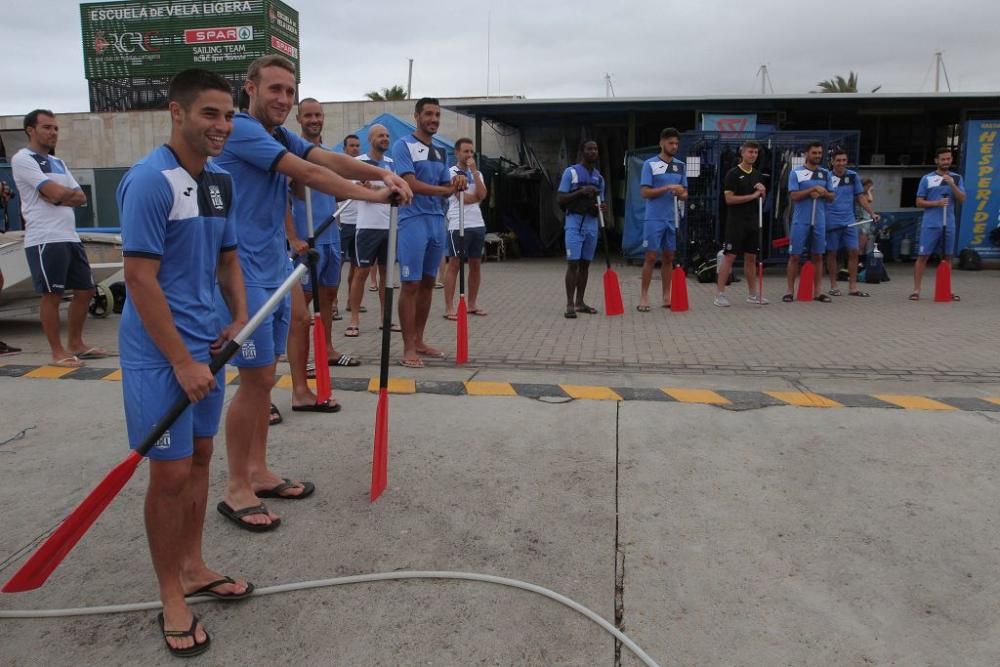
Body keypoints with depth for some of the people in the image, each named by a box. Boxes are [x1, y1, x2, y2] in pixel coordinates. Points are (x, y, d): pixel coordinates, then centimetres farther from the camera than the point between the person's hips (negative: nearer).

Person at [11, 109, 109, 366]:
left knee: (85, 290, 11)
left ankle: (75, 344, 24)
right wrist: (70, 192, 5)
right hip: (45, 239, -8)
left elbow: (81, 198, 12)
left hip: (70, 237, 8)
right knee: (52, 295, -3)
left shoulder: (58, 163, 21)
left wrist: (60, 195, -6)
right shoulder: (23, 159, -5)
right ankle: (58, 352, 7)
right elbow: (56, 193, -15)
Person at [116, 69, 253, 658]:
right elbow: (140, 277, -19)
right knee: (171, 473, 1)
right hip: (161, 355, -7)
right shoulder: (150, 181, -17)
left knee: (200, 458, 16)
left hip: (207, 345, 8)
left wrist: (240, 318, 3)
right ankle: (171, 595, 18)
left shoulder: (221, 180, 8)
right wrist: (182, 361, -19)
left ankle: (193, 567, 33)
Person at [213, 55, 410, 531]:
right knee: (255, 380, -6)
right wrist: (375, 196, -20)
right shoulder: (241, 130, -13)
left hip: (274, 271, 9)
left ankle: (258, 473, 25)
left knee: (264, 378, 13)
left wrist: (381, 173, -19)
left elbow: (330, 160, -2)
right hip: (244, 273, -9)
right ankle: (236, 490, 7)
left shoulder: (282, 137, 14)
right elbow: (310, 174, -21)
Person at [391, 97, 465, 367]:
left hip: (437, 221, 7)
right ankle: (408, 348, -1)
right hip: (413, 221, -7)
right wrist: (446, 189, -17)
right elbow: (412, 184, -15)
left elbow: (445, 189, 15)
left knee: (428, 283, 10)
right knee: (411, 284, -6)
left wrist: (456, 184, -7)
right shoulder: (403, 145, -4)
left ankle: (419, 340, 20)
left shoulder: (441, 151, 17)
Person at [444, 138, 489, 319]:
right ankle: (449, 308, -4)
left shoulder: (477, 173, 16)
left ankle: (471, 304, 18)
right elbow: (463, 197, -14)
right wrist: (477, 196, 3)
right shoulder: (451, 172, -3)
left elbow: (482, 194, -4)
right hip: (459, 226, -7)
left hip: (478, 225, 7)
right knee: (454, 265, -6)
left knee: (476, 264, 9)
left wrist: (474, 171, -5)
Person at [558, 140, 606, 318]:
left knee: (585, 264, 8)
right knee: (573, 263, -10)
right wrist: (580, 192, -20)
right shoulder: (571, 172, -3)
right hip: (574, 223, -5)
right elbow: (560, 199, -8)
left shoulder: (599, 177, 13)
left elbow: (599, 201, 17)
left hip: (592, 223, 6)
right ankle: (570, 304, -9)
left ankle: (580, 302, 16)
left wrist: (601, 207, -7)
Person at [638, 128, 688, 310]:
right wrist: (668, 187, -18)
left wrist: (680, 193, -10)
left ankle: (667, 296, 16)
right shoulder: (650, 164, -3)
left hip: (673, 219, 5)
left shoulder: (681, 166, 12)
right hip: (654, 219, -5)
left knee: (669, 257, 9)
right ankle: (644, 297, 3)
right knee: (651, 257, -4)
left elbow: (685, 194, 14)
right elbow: (644, 192, -10)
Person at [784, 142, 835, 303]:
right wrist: (813, 189, -15)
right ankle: (790, 291, 5)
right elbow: (794, 195, -10)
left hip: (819, 222, 4)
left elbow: (831, 197, 10)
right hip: (800, 221, -4)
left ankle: (818, 291, 11)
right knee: (795, 255, -1)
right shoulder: (796, 173, 0)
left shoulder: (825, 173, 11)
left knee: (818, 256, 6)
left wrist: (822, 193, -10)